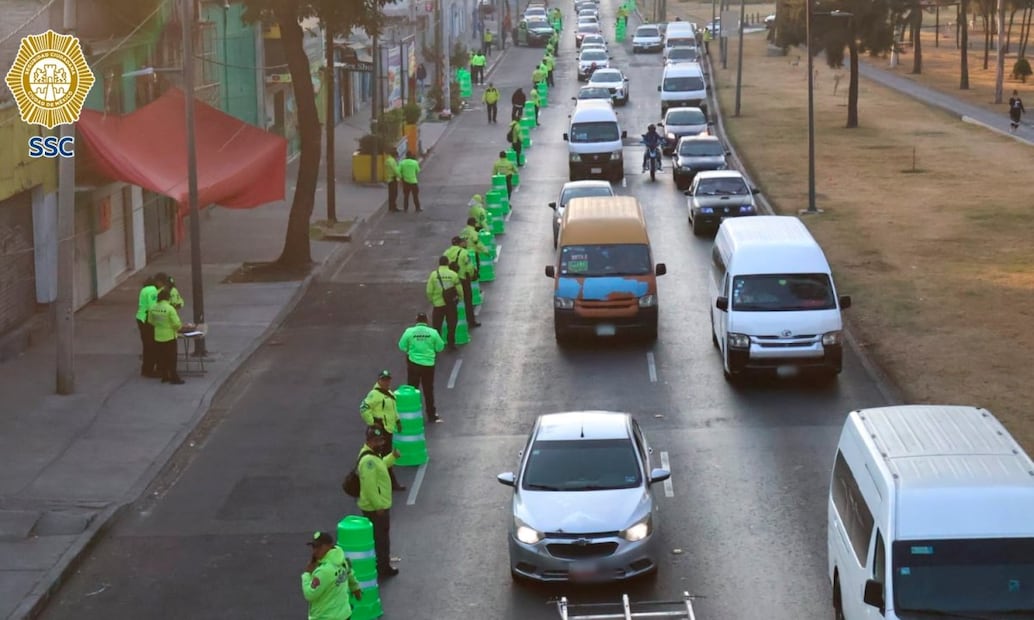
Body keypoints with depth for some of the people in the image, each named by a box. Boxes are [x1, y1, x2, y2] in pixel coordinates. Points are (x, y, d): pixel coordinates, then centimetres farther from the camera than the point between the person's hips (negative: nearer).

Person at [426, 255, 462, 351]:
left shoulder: (434, 274, -9)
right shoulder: (453, 274, -10)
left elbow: (429, 290, -7)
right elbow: (459, 290, -7)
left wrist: (431, 299, 11)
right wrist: (459, 298, 13)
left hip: (438, 304, 0)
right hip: (451, 304, 0)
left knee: (437, 325, 10)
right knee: (451, 325, 13)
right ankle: (451, 344, 16)